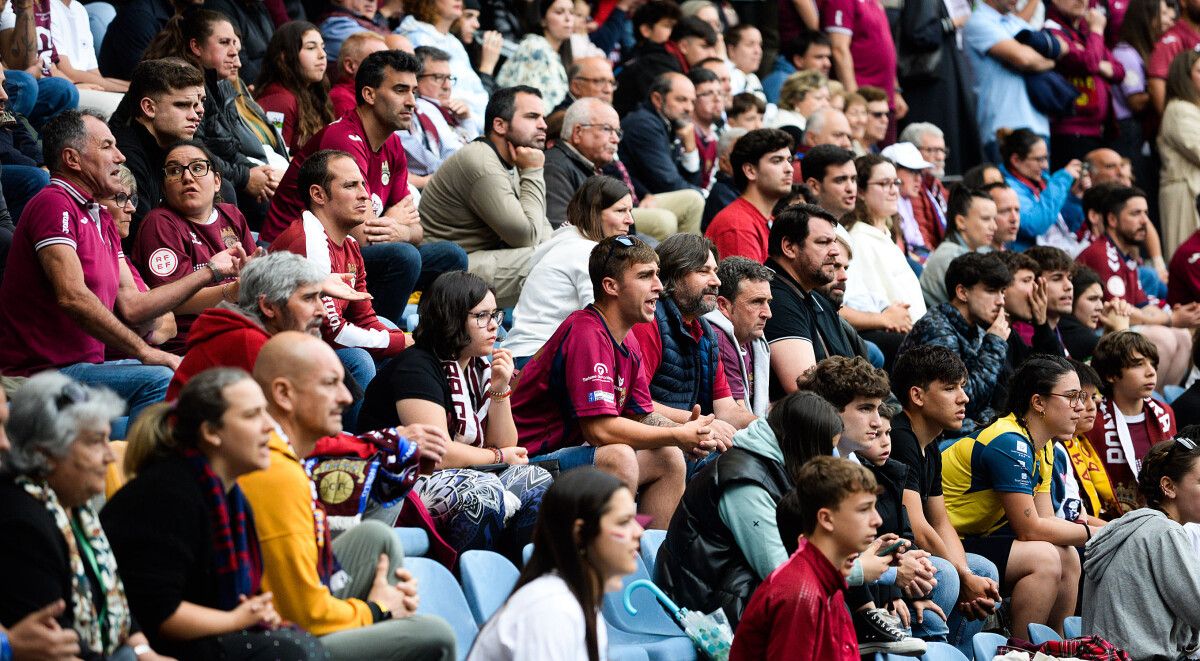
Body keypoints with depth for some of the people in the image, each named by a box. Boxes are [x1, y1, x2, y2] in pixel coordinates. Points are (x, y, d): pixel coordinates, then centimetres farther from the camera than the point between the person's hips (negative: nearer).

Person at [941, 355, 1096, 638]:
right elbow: (1030, 528, -21)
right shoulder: (1009, 444, -21)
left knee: (1067, 556, 2)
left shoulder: (1040, 448, 10)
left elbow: (1047, 520, 6)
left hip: (974, 536, 10)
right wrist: (1092, 533, -12)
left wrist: (1104, 530, -10)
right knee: (1043, 558, -23)